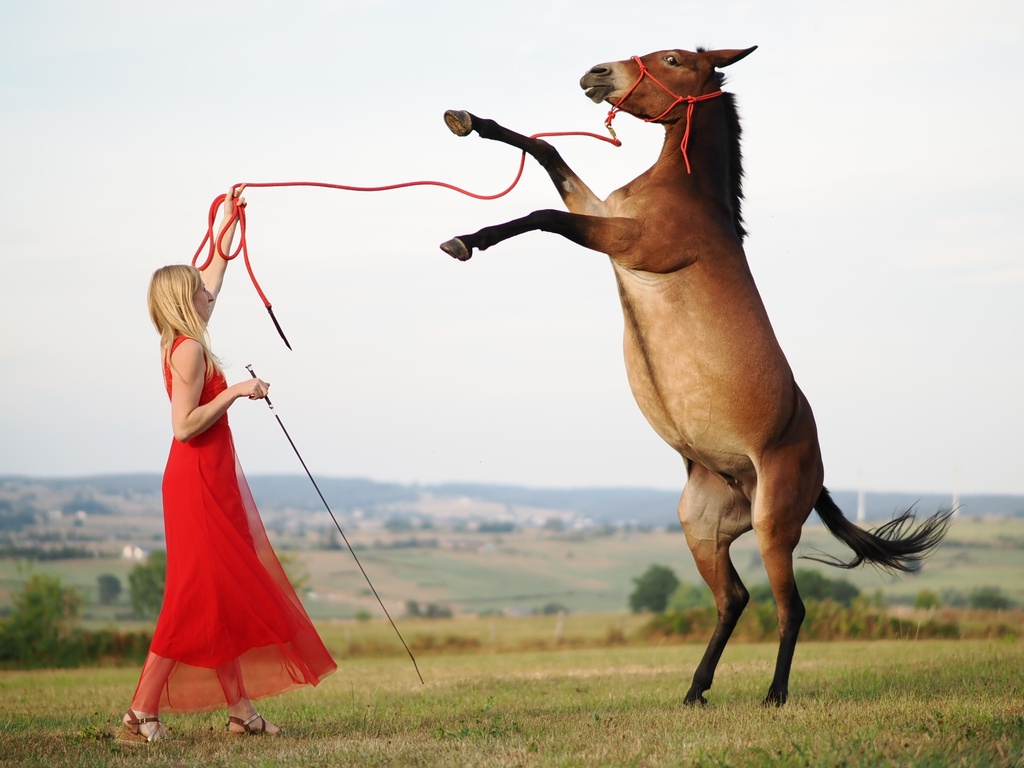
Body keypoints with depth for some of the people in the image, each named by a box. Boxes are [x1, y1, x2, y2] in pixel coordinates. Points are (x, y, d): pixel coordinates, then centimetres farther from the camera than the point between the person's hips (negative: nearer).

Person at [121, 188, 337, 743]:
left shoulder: (184, 342, 11)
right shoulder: (190, 350, -16)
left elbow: (210, 284, 27)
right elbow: (184, 425, -22)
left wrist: (227, 231, 31)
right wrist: (235, 392, -20)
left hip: (214, 487, 10)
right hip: (198, 484, -10)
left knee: (227, 598, 10)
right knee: (199, 600, -9)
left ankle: (240, 708, 14)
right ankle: (142, 714, -7)